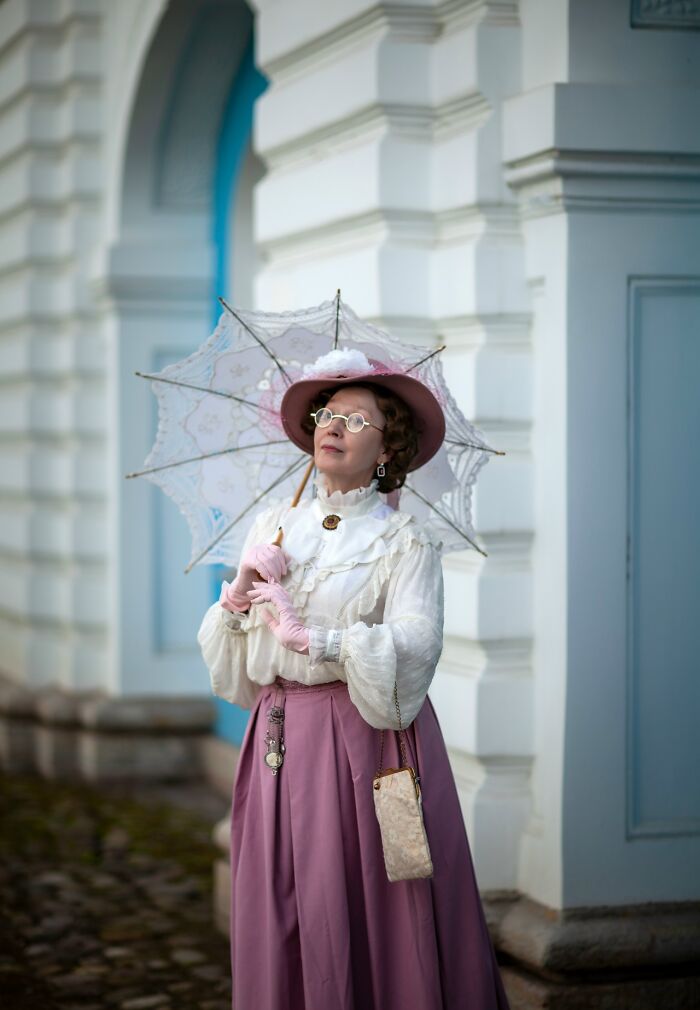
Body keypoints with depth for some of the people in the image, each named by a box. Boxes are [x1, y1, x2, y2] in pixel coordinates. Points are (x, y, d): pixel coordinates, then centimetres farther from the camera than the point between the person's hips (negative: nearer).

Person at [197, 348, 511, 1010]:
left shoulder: (403, 540, -2)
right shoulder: (273, 527, 13)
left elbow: (413, 645, -18)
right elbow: (231, 658, 12)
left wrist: (309, 637, -18)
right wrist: (238, 593, -6)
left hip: (365, 737, -4)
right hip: (280, 736, 5)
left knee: (362, 914, -4)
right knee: (281, 913, 5)